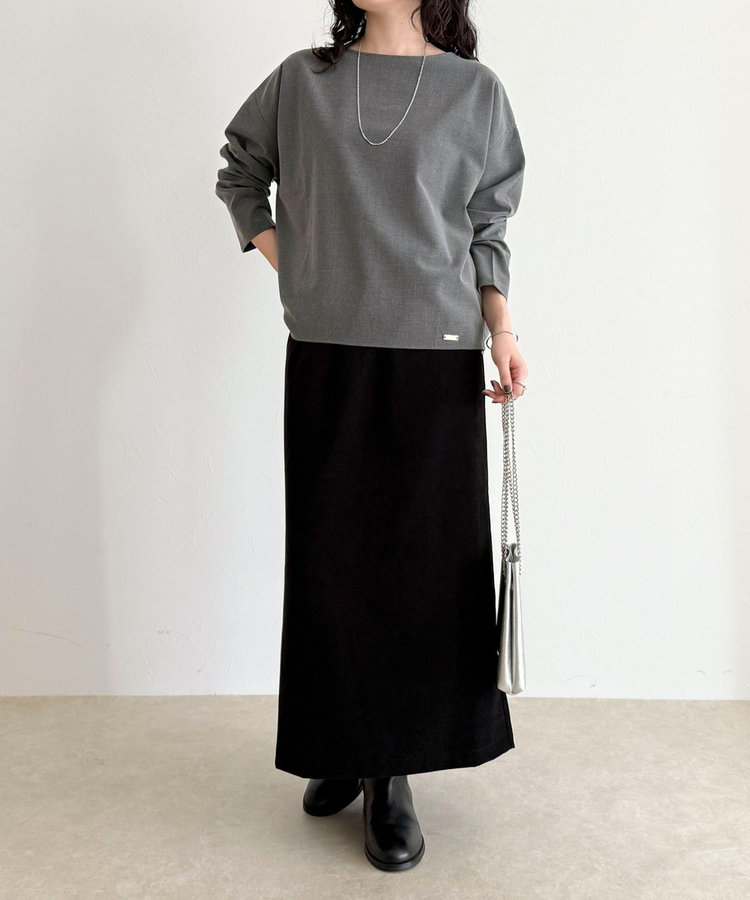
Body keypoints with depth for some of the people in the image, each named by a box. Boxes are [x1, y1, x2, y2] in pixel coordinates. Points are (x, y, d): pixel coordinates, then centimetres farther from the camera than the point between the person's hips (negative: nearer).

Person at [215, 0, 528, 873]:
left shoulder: (474, 89, 7)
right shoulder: (302, 79, 9)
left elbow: (486, 228, 8)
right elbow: (239, 172, 23)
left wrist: (503, 331, -3)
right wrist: (287, 263, 10)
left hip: (436, 356, -1)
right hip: (327, 353, 2)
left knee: (423, 557, 0)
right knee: (331, 552, 6)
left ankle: (392, 774, 13)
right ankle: (341, 744, 24)